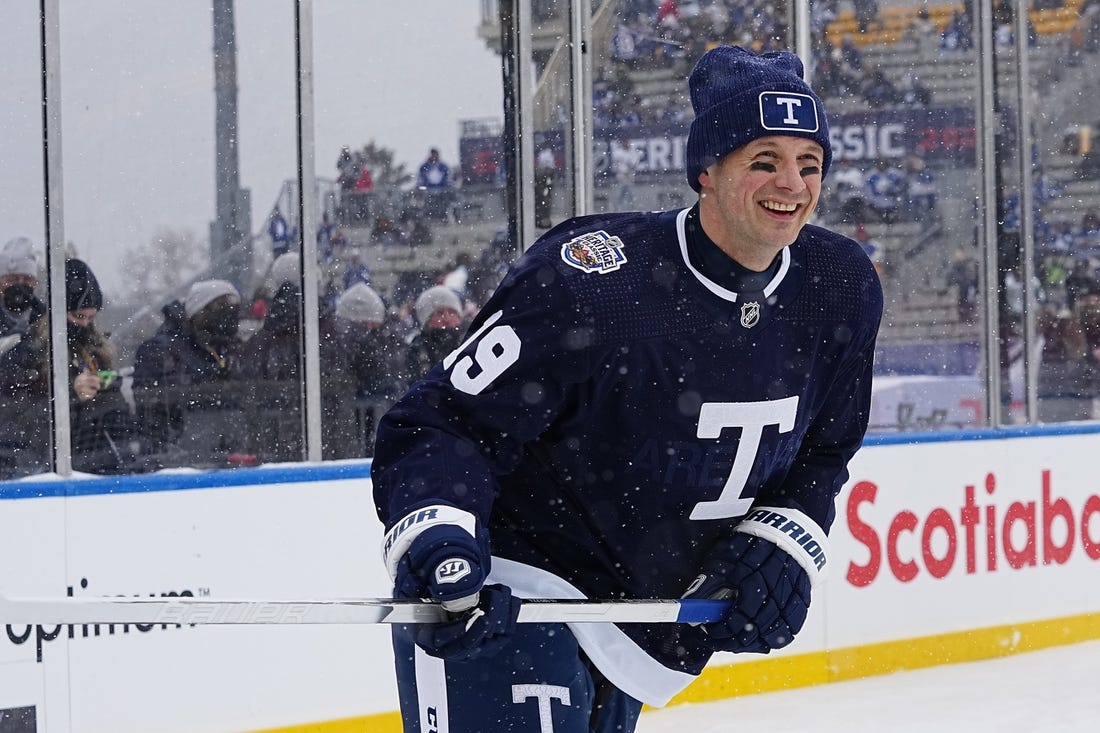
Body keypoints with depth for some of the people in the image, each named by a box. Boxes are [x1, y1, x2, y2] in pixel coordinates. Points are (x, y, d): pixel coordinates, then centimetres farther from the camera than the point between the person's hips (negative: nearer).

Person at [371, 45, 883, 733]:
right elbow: (442, 423, -21)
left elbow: (822, 453, 12)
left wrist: (781, 545, -5)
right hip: (514, 598, -7)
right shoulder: (589, 282, -25)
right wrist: (436, 534, -39)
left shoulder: (843, 291, -4)